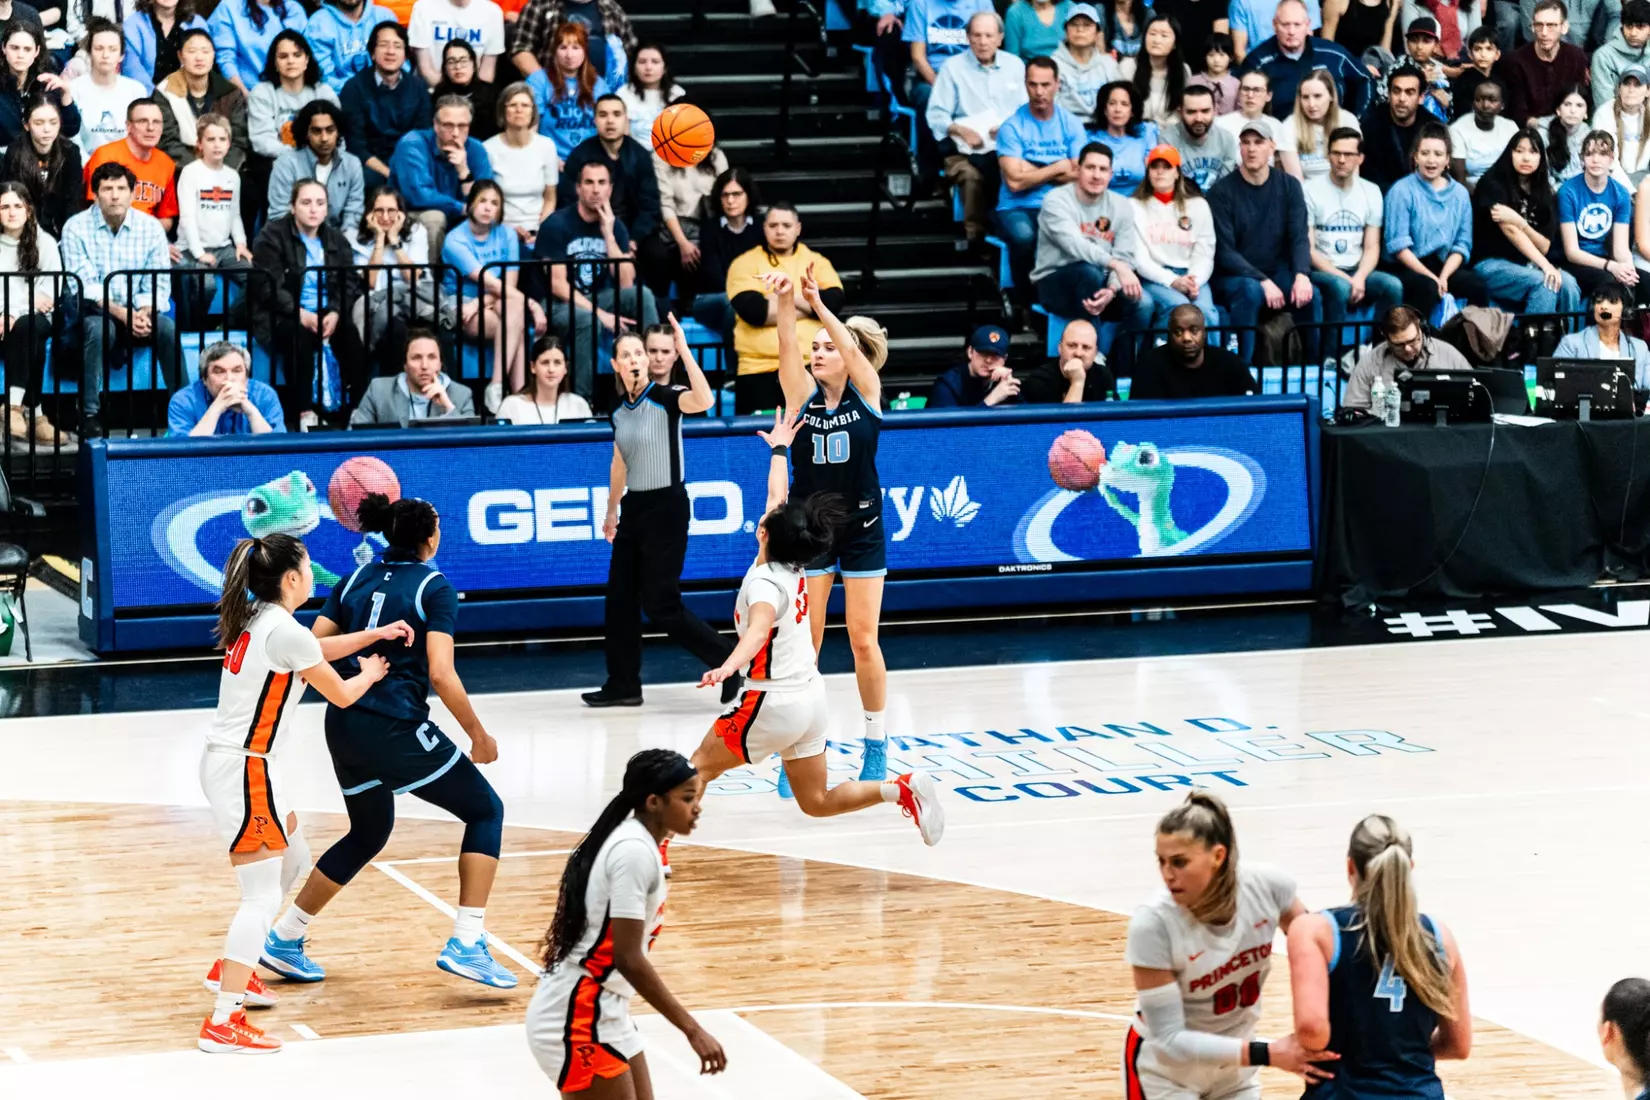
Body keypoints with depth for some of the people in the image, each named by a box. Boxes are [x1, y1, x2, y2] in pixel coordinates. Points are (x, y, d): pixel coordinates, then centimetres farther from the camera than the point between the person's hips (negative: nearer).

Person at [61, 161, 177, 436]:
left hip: (139, 313, 3)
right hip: (94, 312, -2)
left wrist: (144, 313, -24)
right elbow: (85, 286, -15)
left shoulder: (151, 227, -1)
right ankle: (89, 413, -30)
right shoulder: (76, 228, -8)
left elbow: (159, 284, -4)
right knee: (99, 328, -36)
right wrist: (120, 313, -28)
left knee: (168, 329, -27)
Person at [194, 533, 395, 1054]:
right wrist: (370, 673, 16)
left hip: (225, 762, 10)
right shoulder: (285, 632, -17)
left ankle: (229, 969, 33)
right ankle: (222, 1024, -16)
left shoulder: (257, 620, 10)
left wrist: (373, 634, 20)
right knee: (263, 895, -10)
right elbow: (342, 694, -4)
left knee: (292, 860, 26)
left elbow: (317, 650, 28)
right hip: (246, 771, -10)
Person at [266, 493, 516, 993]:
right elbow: (441, 674, -14)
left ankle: (283, 939, 28)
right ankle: (466, 945, -4)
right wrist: (479, 736, -4)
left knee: (369, 834, 27)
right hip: (397, 729, -7)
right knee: (485, 810, 8)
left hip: (343, 726, 7)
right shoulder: (434, 587, -5)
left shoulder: (356, 580, 12)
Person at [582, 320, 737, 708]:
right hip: (634, 508, 8)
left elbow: (705, 400, -36)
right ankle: (623, 685, 17)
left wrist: (684, 350, -37)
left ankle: (730, 662, 3)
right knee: (619, 598, 8)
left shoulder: (664, 399, -13)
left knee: (661, 604, -7)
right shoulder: (619, 412, 8)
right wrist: (611, 512, 28)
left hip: (666, 507, -8)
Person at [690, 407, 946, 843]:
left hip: (775, 704, -8)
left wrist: (728, 668, -58)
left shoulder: (764, 582, -18)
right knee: (817, 802, 11)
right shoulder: (794, 568, 5)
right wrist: (779, 448, 36)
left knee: (701, 765, 7)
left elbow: (758, 630, -40)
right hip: (812, 697, 8)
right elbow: (780, 499, 21)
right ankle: (901, 789, -5)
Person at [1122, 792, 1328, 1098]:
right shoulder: (1153, 924, -32)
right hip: (1165, 1073, -4)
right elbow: (1169, 1039, -29)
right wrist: (1267, 1054, -35)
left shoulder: (1267, 886, -22)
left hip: (1233, 1067, 4)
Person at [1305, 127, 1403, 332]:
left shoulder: (1371, 192, 10)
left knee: (1393, 285, -25)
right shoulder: (1311, 191, -3)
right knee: (1340, 286, -37)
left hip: (1357, 272, 4)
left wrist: (1359, 278, -14)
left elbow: (1372, 247, 7)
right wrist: (1343, 277, -17)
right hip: (1321, 272, -4)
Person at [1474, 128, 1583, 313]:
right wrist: (1545, 265, -27)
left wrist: (1520, 222, -19)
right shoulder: (1493, 184, -5)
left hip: (1528, 265, 5)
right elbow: (1511, 230, -17)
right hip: (1492, 265, -5)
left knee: (1567, 284, -25)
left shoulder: (1544, 194, 11)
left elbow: (1544, 246, 2)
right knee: (1544, 283, -32)